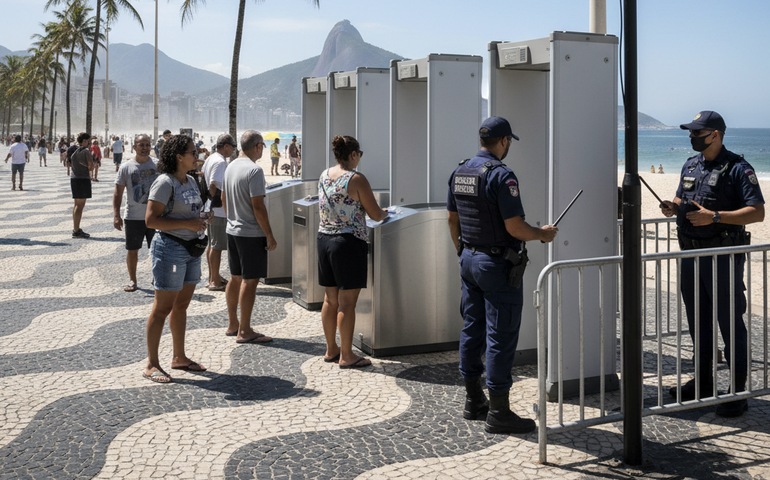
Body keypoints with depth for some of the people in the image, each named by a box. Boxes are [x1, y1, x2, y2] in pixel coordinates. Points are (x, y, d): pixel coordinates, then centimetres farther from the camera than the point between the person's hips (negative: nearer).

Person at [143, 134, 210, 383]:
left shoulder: (191, 181, 12)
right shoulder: (165, 182, -15)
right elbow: (151, 220, -20)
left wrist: (200, 221, 8)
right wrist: (188, 224, -22)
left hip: (191, 248, 9)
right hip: (170, 248, -8)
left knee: (181, 305, 16)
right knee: (163, 307, -3)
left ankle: (179, 357, 27)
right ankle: (152, 364, 6)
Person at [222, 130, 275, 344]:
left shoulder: (230, 167, 9)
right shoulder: (254, 170, -18)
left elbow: (223, 198, 20)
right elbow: (258, 206, -21)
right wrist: (270, 236, -16)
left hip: (232, 230, 9)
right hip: (252, 233, -9)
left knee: (235, 278, 15)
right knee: (250, 280, -4)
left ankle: (233, 325, 24)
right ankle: (244, 331, -1)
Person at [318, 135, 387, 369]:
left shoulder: (324, 175, 7)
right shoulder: (356, 179, -13)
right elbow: (375, 215, -9)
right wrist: (384, 213, 14)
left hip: (324, 239, 7)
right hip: (349, 242, -7)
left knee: (330, 299, 14)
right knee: (347, 303, -1)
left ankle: (331, 350, 23)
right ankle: (346, 355, 5)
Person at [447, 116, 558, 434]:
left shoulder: (459, 172, 7)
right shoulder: (501, 175, -18)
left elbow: (452, 218, 15)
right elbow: (514, 227, -21)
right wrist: (542, 234, -3)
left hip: (469, 261, 9)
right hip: (497, 264, -8)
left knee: (472, 328, 15)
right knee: (501, 335, -3)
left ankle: (473, 401, 24)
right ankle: (498, 412, 0)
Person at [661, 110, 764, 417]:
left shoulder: (737, 169, -10)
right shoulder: (691, 165, 13)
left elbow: (757, 212, -17)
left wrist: (714, 216, -24)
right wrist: (673, 207, 2)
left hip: (723, 257, -7)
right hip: (691, 254, 7)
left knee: (731, 323, -3)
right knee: (698, 320, 15)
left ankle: (738, 392, 4)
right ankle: (704, 381, 29)